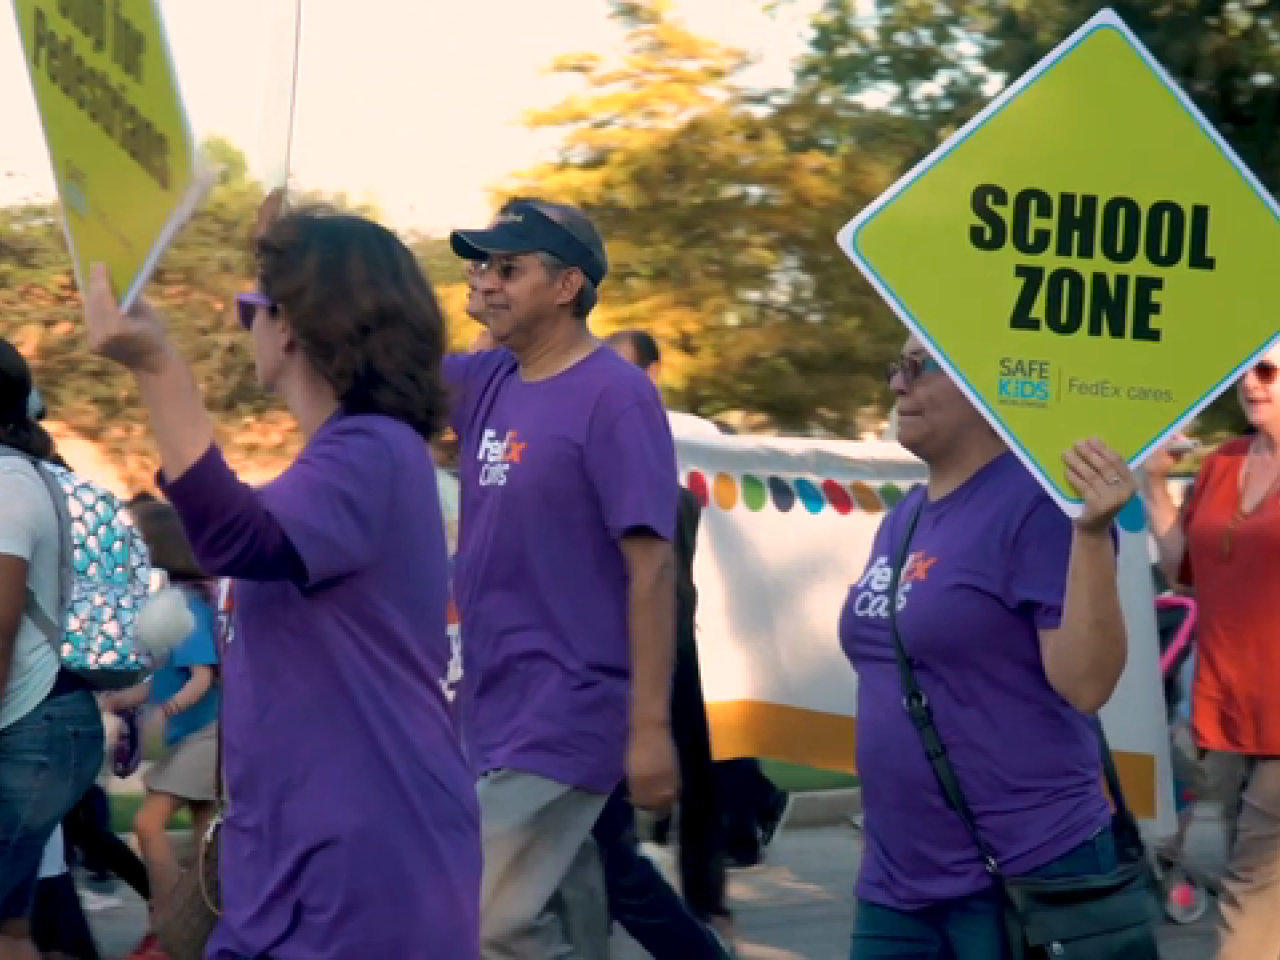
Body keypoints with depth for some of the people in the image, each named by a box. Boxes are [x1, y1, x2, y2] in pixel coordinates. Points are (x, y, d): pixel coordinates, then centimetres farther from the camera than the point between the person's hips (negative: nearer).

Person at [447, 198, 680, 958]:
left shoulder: (615, 396, -13)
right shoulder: (489, 383, 8)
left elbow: (653, 566, -17)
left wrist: (651, 725, -20)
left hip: (564, 718, -8)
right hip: (496, 711, 8)